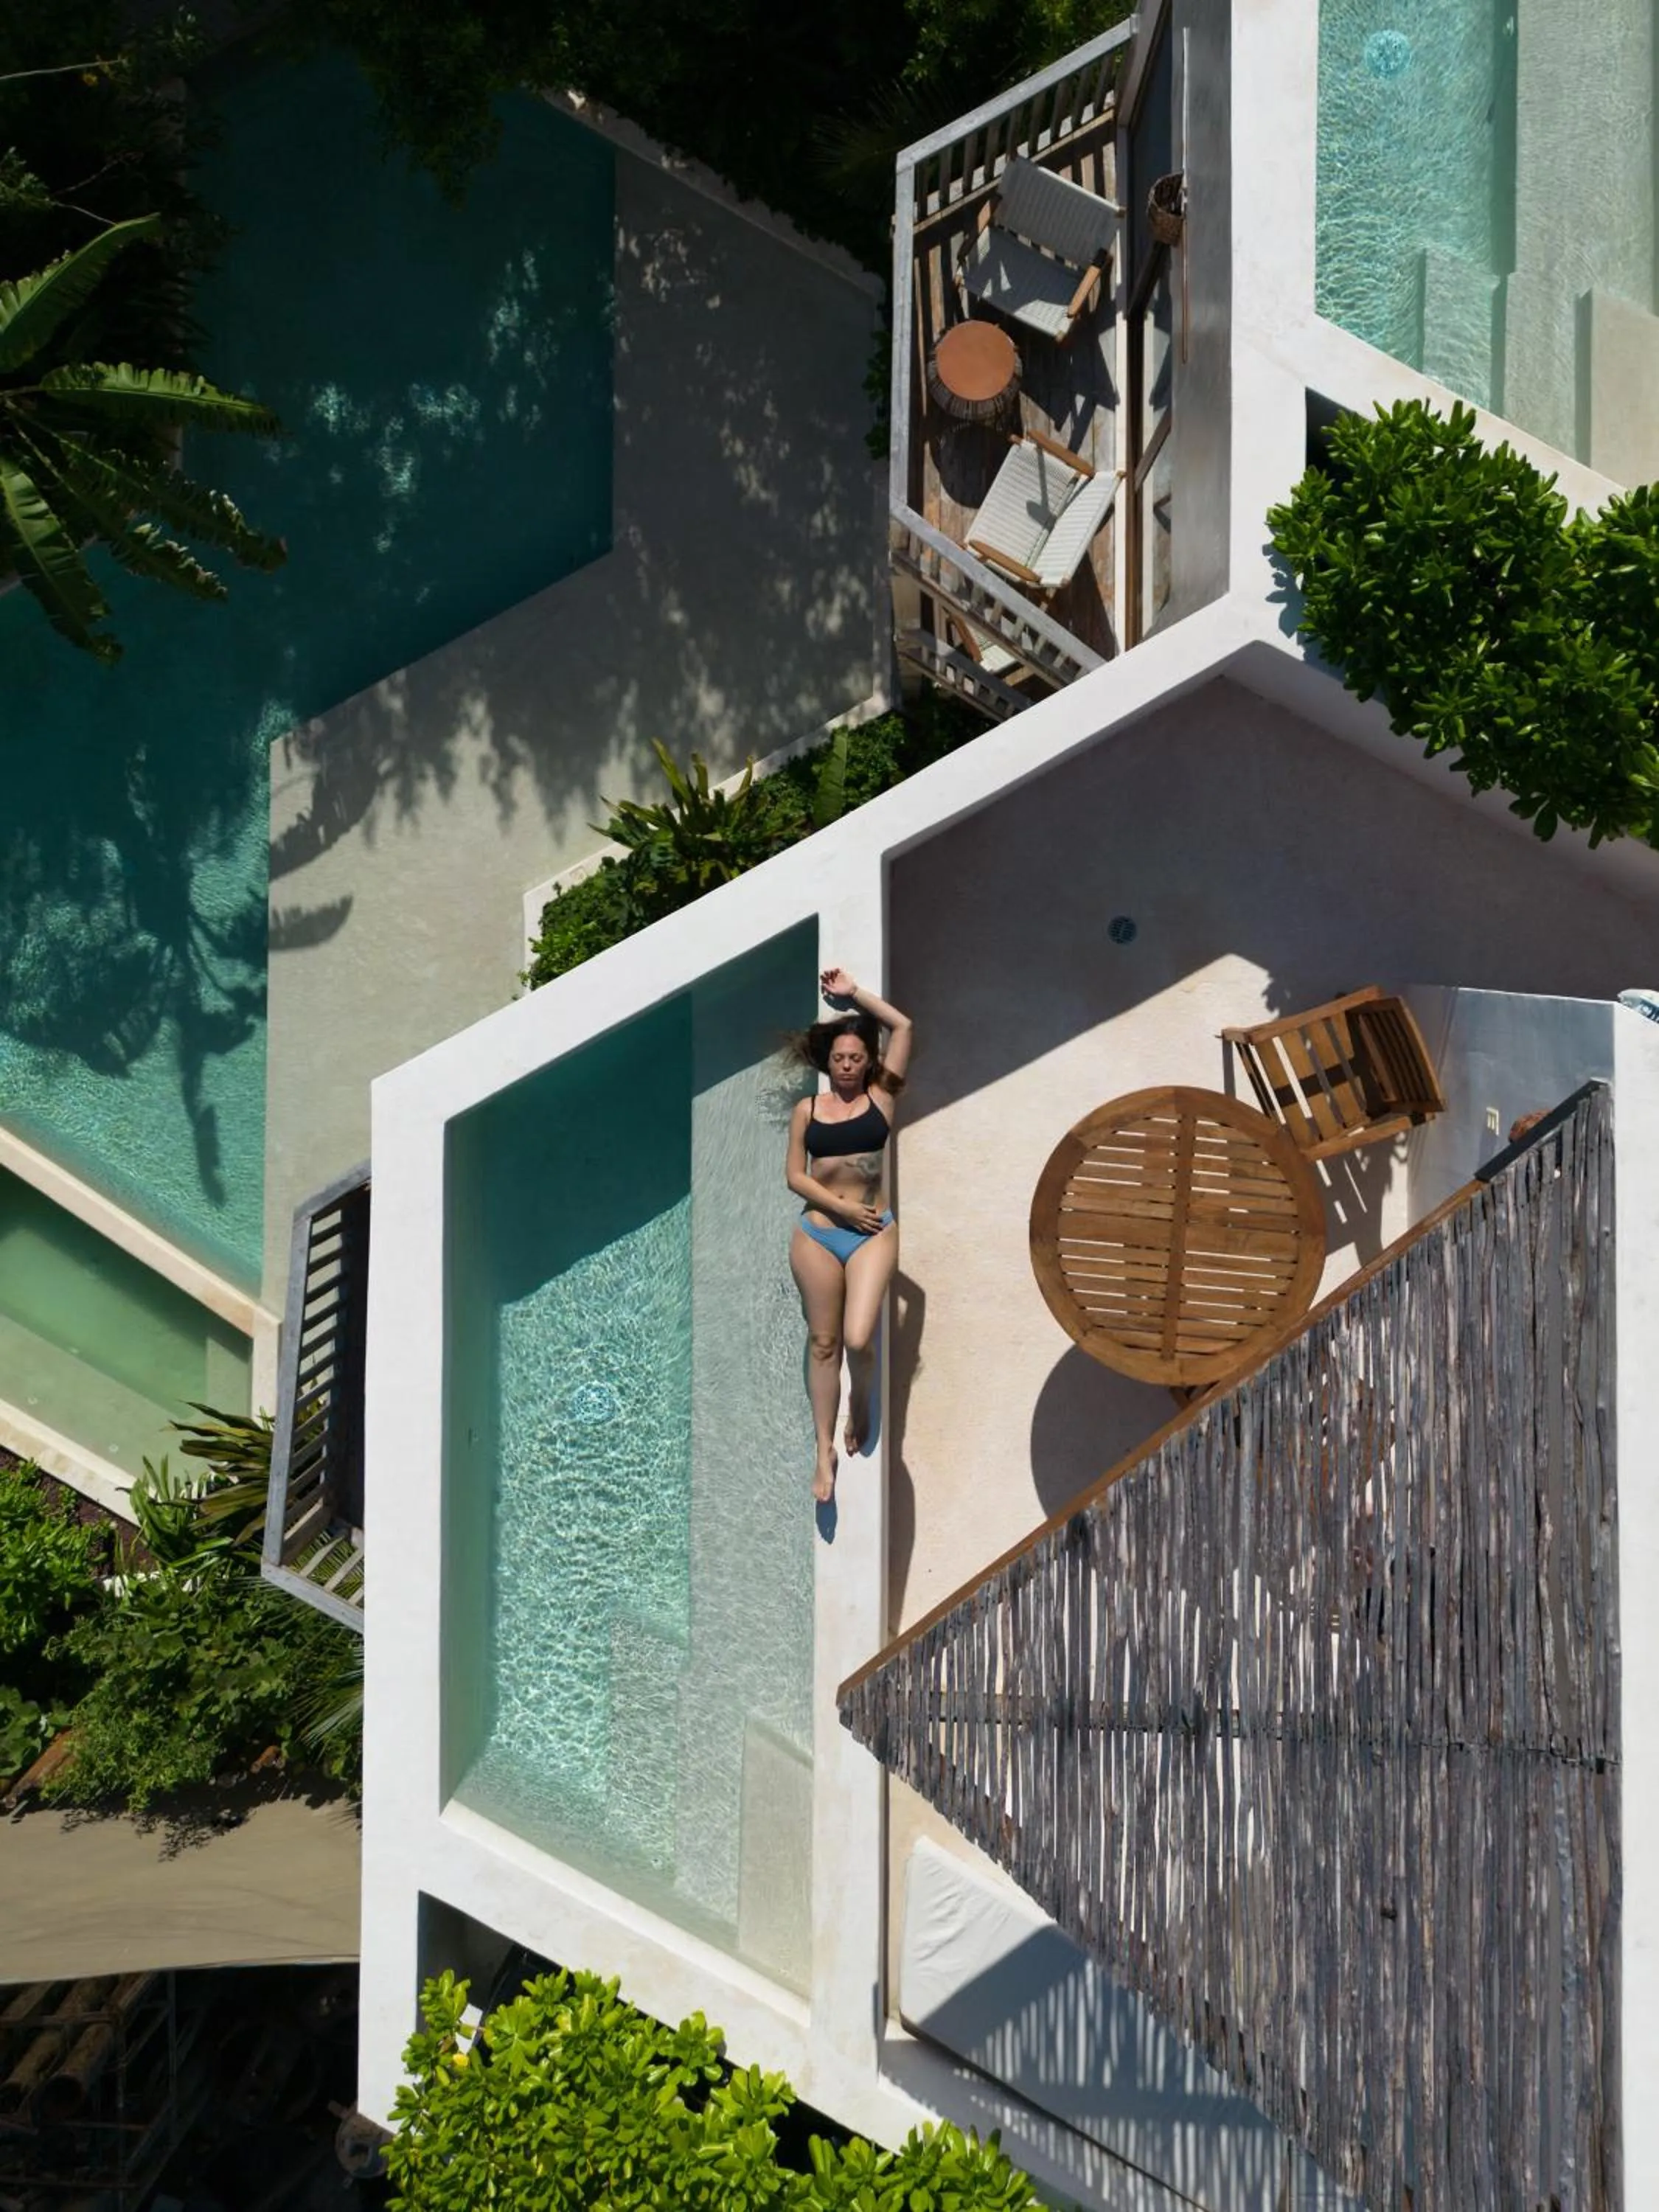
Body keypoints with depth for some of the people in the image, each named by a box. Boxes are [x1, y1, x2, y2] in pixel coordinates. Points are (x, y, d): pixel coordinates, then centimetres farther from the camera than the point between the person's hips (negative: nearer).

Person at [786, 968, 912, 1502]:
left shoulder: (881, 1098, 3)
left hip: (873, 1233, -1)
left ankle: (862, 1402, 18)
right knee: (823, 1343, 6)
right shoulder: (807, 1109, 5)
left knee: (858, 1340, -15)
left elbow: (902, 1026, -1)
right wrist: (843, 1208, -9)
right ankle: (825, 1450, 15)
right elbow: (795, 1176, 2)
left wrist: (854, 994, 4)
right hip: (817, 1234, 1)